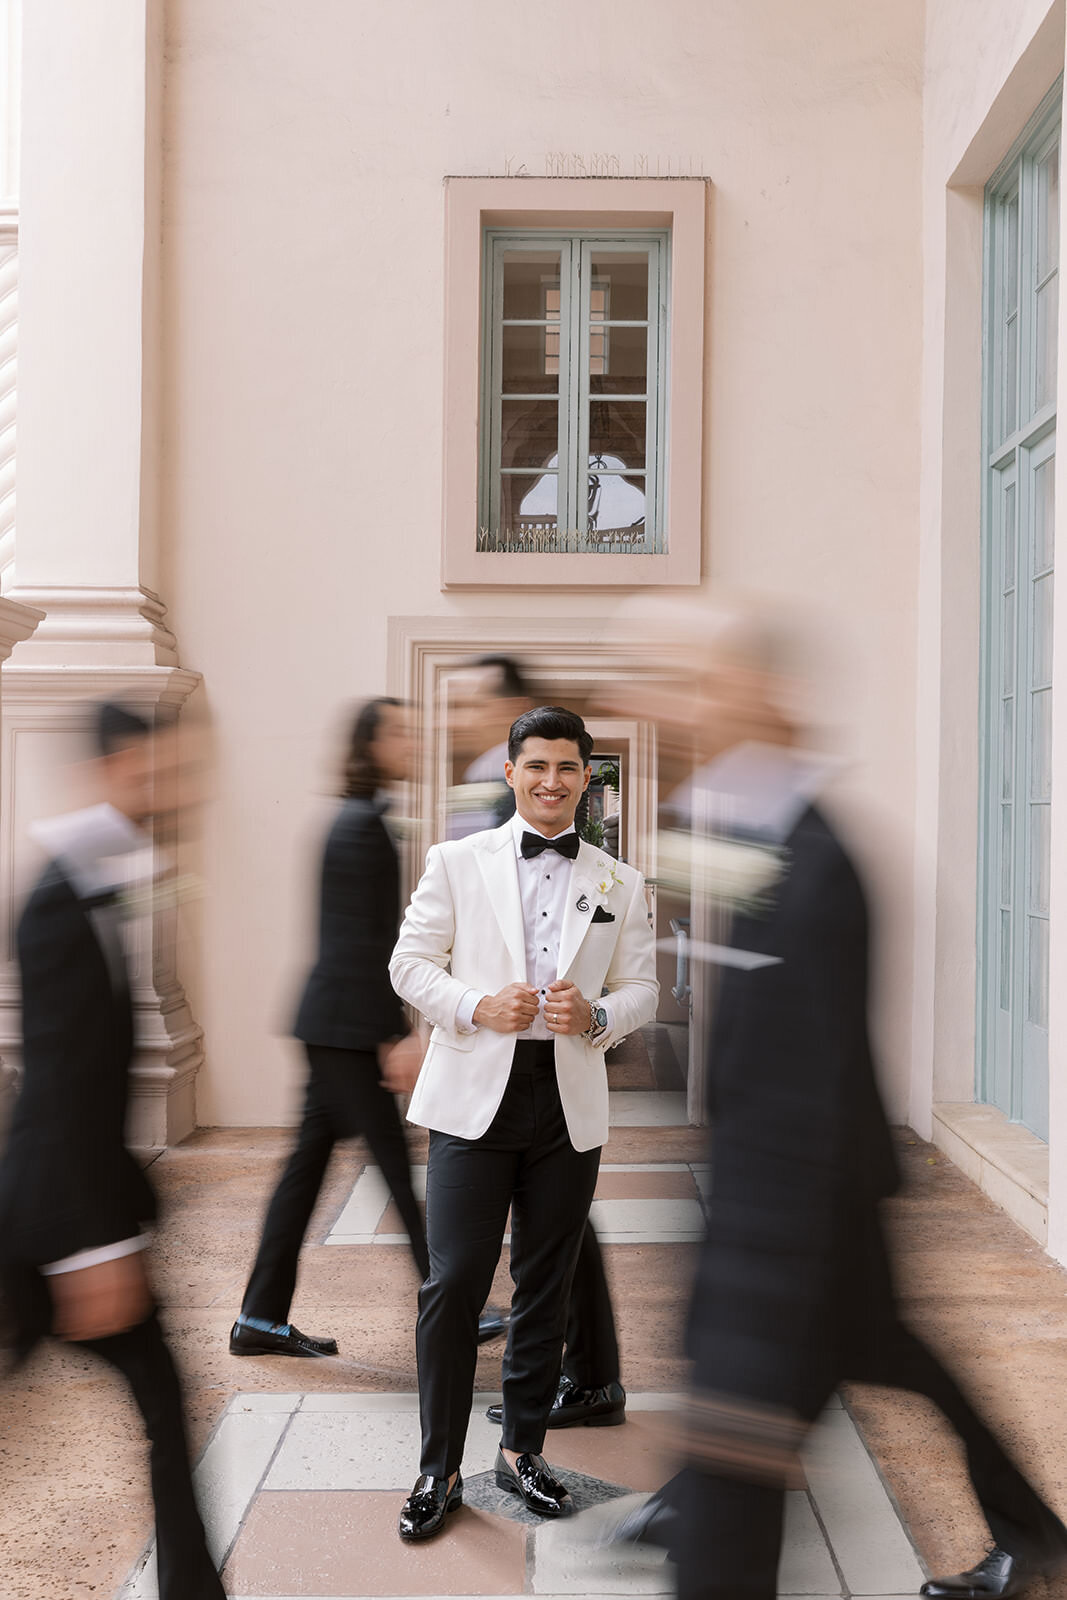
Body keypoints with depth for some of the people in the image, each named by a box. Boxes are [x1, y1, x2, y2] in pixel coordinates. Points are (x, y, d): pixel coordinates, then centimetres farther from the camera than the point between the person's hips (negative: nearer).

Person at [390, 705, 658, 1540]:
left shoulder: (621, 885, 10)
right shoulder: (457, 862, 4)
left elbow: (642, 989, 10)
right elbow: (411, 963, 2)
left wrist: (595, 1016, -11)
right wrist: (478, 1006, -15)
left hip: (571, 1102, 3)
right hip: (475, 1095, -2)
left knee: (546, 1286, 12)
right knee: (455, 1281, -5)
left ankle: (523, 1448, 29)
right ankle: (440, 1469, 11)